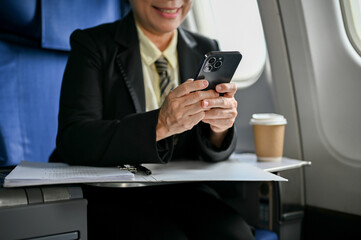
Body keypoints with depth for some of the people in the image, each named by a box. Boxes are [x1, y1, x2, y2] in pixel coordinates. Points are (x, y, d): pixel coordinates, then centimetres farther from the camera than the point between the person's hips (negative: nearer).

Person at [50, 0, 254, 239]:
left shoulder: (206, 50, 8)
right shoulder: (92, 45, -5)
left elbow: (210, 153, 6)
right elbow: (72, 142, -18)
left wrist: (219, 127, -18)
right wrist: (160, 124, -31)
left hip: (182, 192, 3)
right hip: (108, 195, -2)